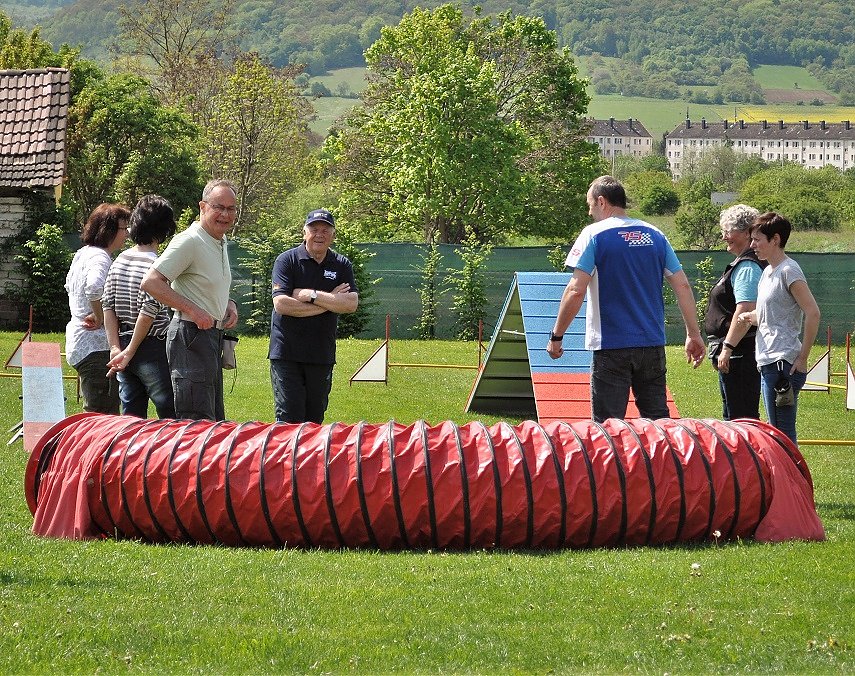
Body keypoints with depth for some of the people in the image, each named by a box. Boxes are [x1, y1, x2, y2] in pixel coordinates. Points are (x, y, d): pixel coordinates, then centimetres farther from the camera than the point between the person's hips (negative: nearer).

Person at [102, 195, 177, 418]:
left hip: (124, 344, 7)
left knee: (131, 417, 10)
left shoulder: (120, 260, 7)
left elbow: (108, 307, 5)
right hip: (153, 349, -7)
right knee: (171, 416, -4)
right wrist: (129, 352, -11)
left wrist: (115, 348, 2)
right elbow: (148, 313, -18)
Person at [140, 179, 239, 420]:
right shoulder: (189, 241, -14)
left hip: (212, 336, 10)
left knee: (215, 418, 12)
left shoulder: (221, 243, 16)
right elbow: (150, 283, -21)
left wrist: (228, 303, 9)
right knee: (198, 421, -14)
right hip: (191, 335, -10)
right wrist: (193, 310, -23)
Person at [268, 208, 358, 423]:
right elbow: (281, 304, -14)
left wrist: (311, 295, -13)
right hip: (286, 354, -4)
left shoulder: (341, 265, 9)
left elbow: (351, 304, -6)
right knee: (289, 419, -9)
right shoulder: (287, 260, -2)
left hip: (322, 355, 4)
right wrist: (329, 302, -10)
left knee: (314, 420, 7)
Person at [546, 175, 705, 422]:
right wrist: (694, 334, 13)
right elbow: (682, 286, 8)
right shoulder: (655, 235, 10)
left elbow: (576, 291, -12)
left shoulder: (594, 235, -5)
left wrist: (556, 336, -5)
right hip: (652, 344, 5)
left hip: (611, 346, -5)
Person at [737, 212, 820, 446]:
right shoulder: (768, 272, 16)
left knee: (784, 434, -8)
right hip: (768, 363, 10)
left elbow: (813, 314, -18)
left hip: (784, 364, -10)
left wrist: (802, 358, -17)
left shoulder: (788, 271, -12)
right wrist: (753, 317, 4)